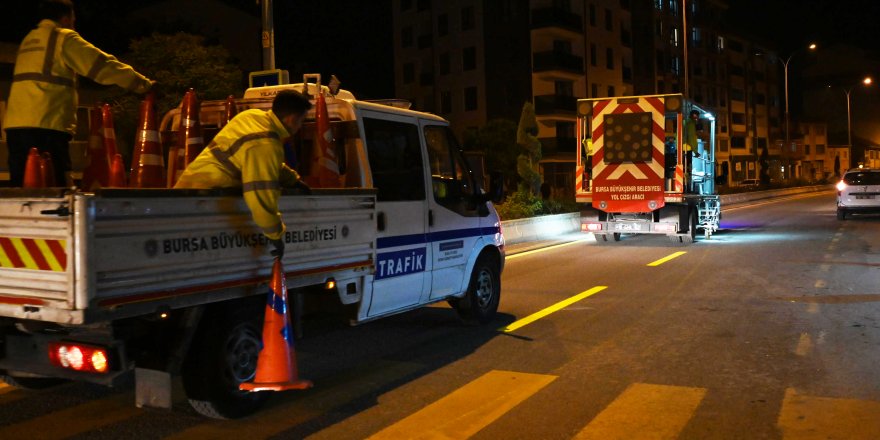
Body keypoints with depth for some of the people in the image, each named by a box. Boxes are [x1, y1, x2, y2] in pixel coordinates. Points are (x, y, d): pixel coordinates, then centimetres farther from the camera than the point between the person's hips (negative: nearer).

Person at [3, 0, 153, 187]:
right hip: (45, 126, -7)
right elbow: (102, 65, -4)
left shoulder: (28, 40, 24)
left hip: (15, 124, 8)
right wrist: (144, 84, -1)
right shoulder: (64, 37, 1)